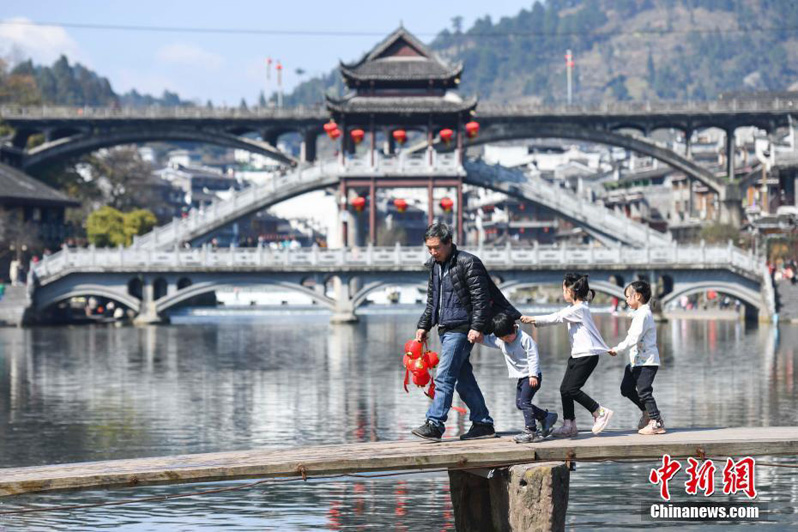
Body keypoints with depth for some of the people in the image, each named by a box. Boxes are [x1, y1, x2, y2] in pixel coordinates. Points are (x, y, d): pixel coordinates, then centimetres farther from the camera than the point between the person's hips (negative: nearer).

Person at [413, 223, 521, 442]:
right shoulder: (435, 266, 15)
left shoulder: (468, 263, -10)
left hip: (461, 329, -8)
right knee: (463, 379, 10)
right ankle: (483, 424, 16)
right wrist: (424, 326, 18)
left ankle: (434, 424, -19)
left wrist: (477, 327, -20)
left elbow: (481, 298, -14)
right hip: (446, 329, 8)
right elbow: (432, 300, 25)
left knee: (444, 376, -15)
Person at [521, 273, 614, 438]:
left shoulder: (579, 309, -14)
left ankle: (601, 412, -5)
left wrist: (533, 319, -11)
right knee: (564, 389, 5)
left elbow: (556, 318, -15)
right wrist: (534, 321, 6)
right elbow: (557, 317, 14)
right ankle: (569, 425, 8)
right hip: (577, 355, 10)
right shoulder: (574, 309, 15)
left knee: (572, 389, -13)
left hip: (587, 355, -10)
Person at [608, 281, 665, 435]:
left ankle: (657, 423, -4)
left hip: (646, 361, -10)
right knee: (626, 388, 15)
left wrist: (618, 349, -19)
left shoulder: (643, 314, -17)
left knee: (644, 391, -8)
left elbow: (634, 337, -24)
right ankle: (647, 412, 27)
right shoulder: (641, 313, 16)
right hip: (637, 361, 10)